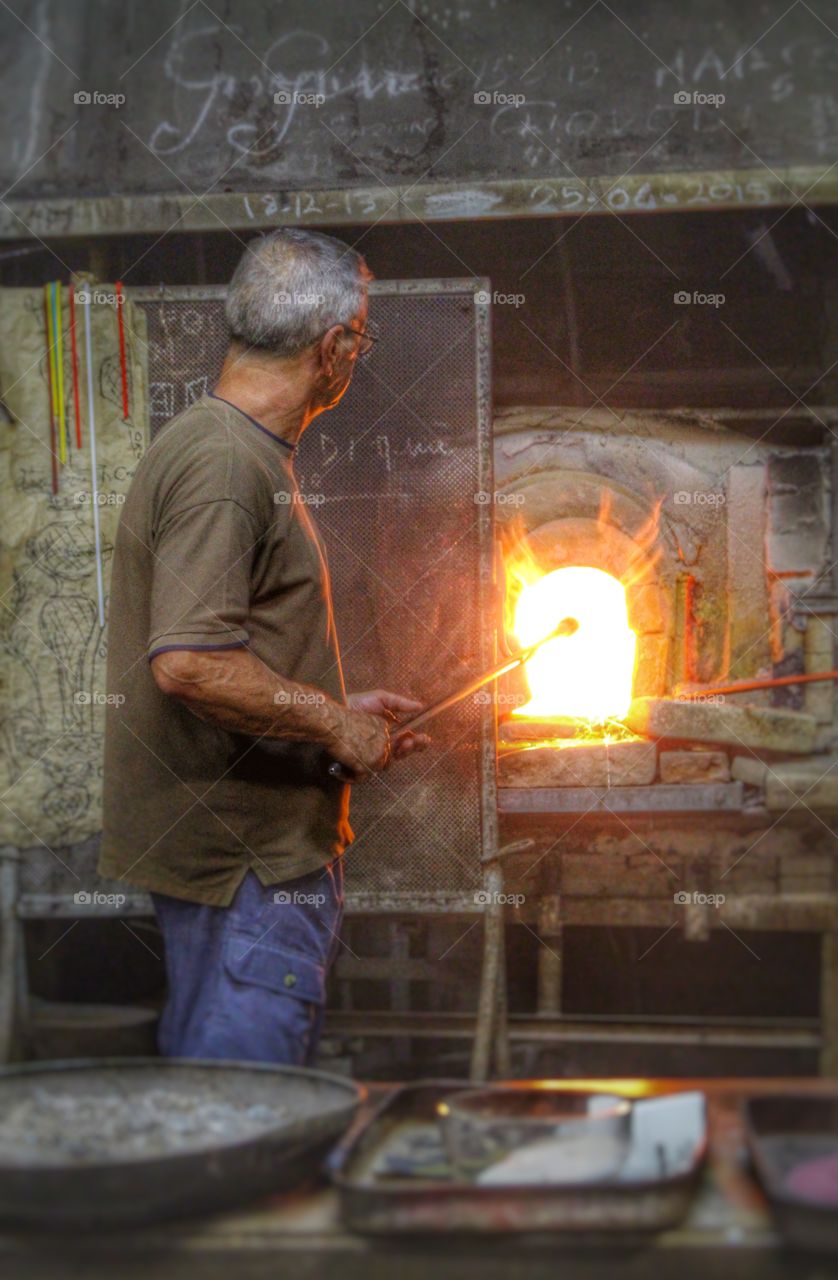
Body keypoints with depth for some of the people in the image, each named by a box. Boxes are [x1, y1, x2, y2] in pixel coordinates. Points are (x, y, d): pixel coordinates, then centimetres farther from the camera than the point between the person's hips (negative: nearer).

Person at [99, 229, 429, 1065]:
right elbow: (189, 662, -28)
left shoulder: (241, 452, 15)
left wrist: (340, 711, 20)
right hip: (245, 862, -10)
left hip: (263, 846, 10)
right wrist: (335, 725, -17)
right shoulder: (223, 462, -19)